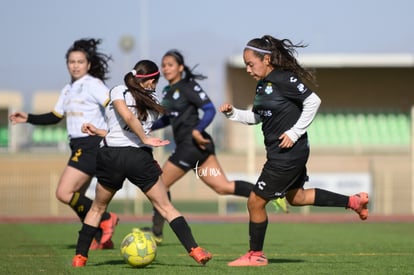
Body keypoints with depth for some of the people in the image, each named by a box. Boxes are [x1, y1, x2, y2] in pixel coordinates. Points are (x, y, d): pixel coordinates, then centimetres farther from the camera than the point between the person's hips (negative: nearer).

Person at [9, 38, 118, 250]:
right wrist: (28, 118, 13)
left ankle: (106, 219, -4)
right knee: (76, 198, 9)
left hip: (92, 145, -9)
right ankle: (102, 238, 17)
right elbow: (54, 117, 23)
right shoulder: (68, 90, 16)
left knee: (64, 193, -16)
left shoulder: (93, 85, -9)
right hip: (79, 146, 9)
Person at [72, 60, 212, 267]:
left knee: (97, 208, 18)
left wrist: (145, 140, -4)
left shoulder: (118, 92, 5)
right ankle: (195, 250, -3)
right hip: (139, 157, 1)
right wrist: (98, 132, 24)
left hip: (110, 156, -1)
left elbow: (127, 116, -15)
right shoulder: (153, 103, 16)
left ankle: (80, 256, 16)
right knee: (165, 207, 7)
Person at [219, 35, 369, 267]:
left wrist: (295, 132, -20)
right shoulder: (263, 84, 8)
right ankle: (353, 201, 34)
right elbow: (256, 117, 18)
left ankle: (256, 255, 13)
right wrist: (233, 113, 2)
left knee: (256, 201, -3)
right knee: (296, 197, 26)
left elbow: (313, 102, -19)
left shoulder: (283, 79, -19)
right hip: (279, 154, 10)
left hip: (288, 154, -10)